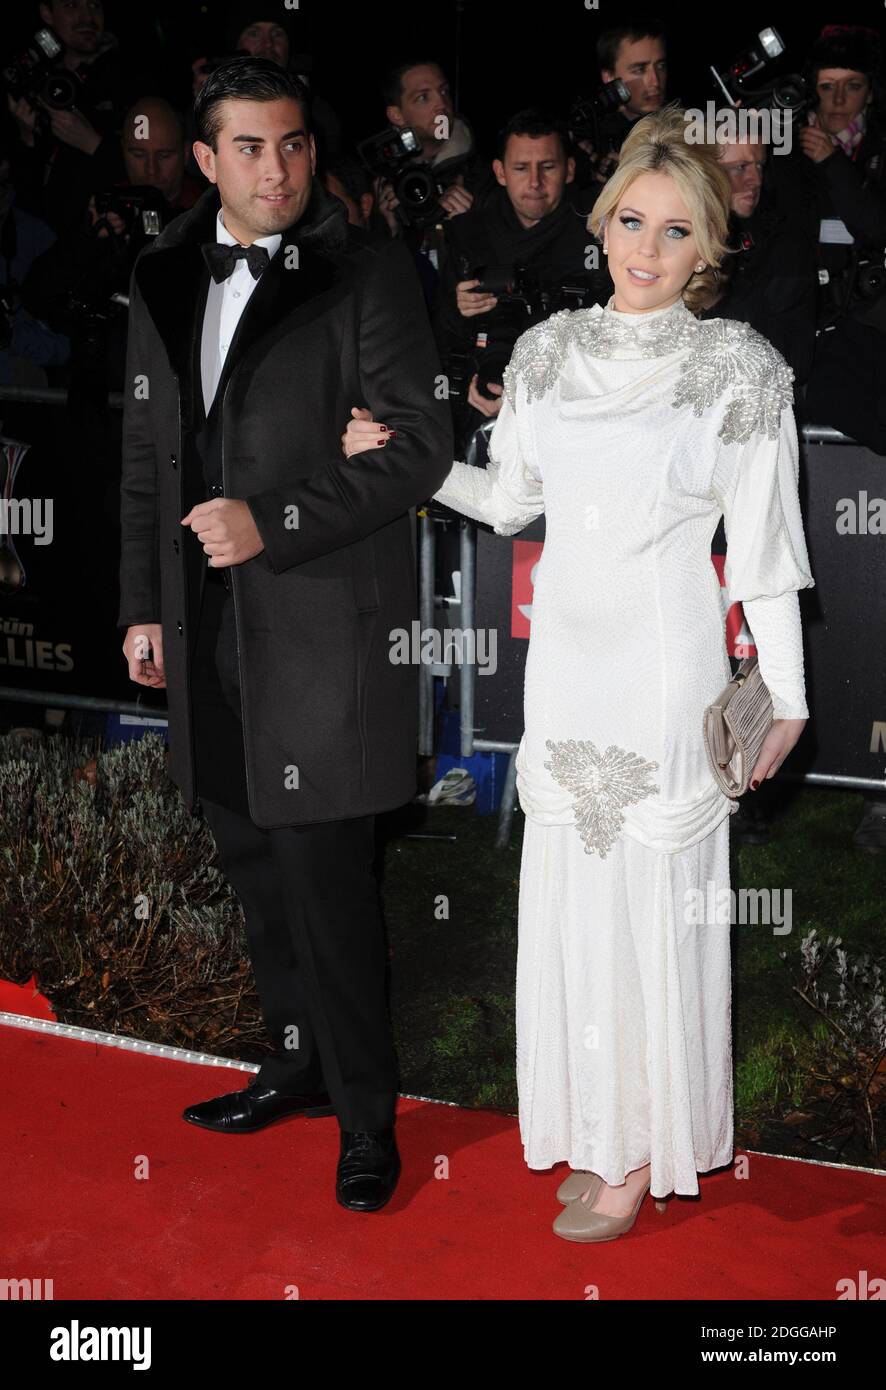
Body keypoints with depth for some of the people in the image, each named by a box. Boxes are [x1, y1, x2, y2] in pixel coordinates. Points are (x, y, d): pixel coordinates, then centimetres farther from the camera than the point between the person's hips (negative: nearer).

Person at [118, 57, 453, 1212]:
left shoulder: (370, 279, -6)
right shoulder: (166, 283, 11)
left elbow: (421, 448, -11)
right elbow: (147, 458, 17)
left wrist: (274, 523, -19)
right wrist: (145, 605, 14)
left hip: (324, 631, -6)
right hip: (210, 634, 6)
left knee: (326, 881, -3)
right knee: (256, 868, 15)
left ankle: (366, 1117, 12)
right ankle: (300, 1062, 34)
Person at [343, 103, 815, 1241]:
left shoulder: (739, 369, -7)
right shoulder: (551, 349, 5)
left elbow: (764, 549, -6)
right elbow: (511, 498, 15)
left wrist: (788, 698, -5)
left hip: (666, 668, -4)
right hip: (563, 663, 5)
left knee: (651, 901, 3)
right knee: (568, 893, 12)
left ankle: (646, 1152, 21)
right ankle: (598, 1129, 30)